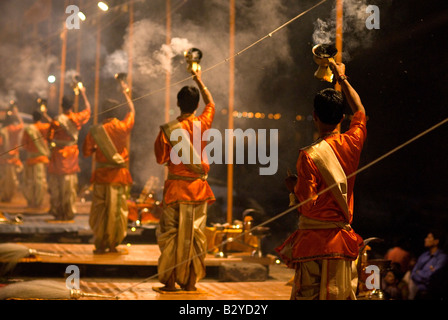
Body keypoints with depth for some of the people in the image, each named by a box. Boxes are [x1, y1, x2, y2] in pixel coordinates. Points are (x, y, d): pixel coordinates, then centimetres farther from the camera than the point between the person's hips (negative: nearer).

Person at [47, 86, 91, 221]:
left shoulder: (57, 121, -11)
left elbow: (50, 138, -9)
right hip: (72, 154, 3)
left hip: (59, 154, -3)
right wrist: (83, 93, 27)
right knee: (70, 184, 8)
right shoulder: (77, 118, -1)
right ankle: (69, 213, 10)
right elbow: (88, 108, 17)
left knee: (57, 184, 4)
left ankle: (59, 213, 4)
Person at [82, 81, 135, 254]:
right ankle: (113, 244, 6)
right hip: (119, 175, -1)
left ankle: (100, 244, 9)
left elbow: (86, 152, 0)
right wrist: (126, 93, 25)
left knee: (99, 210, 8)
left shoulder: (95, 130, -4)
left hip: (101, 175, 1)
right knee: (117, 211, 5)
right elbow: (132, 110, 13)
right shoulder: (123, 127, -5)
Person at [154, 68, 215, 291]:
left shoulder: (168, 129, -8)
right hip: (198, 187, 2)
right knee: (195, 235, 7)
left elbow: (160, 158, -1)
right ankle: (191, 281, 8)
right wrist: (199, 80, 28)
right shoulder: (203, 124, -3)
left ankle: (170, 281, 5)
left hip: (175, 187, -1)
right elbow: (210, 103, 18)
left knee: (170, 233, 5)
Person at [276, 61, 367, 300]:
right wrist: (342, 77, 33)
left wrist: (293, 186, 6)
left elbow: (306, 205, -14)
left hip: (313, 240, -5)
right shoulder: (352, 143, 2)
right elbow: (360, 110, 23)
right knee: (342, 295, 11)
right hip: (342, 239, 5)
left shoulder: (309, 156, -12)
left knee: (307, 295, 0)